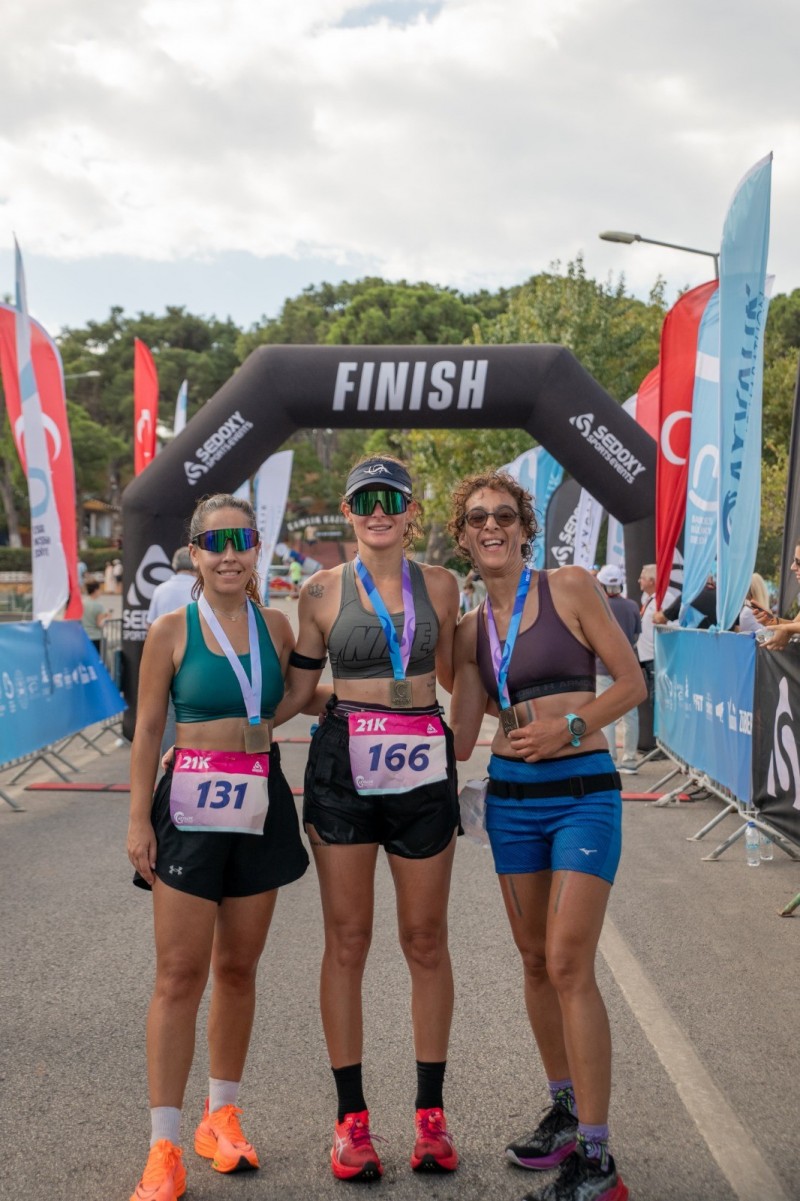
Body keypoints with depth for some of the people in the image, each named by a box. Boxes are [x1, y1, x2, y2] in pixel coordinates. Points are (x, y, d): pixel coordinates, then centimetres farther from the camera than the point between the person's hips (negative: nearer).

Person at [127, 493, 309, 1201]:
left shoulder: (276, 627, 6)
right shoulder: (172, 631, -3)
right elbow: (148, 730, -2)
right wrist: (139, 819, -7)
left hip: (262, 805, 4)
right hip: (192, 804, -3)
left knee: (238, 969, 11)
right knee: (180, 975, -4)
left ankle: (222, 1117, 26)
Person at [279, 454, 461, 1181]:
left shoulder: (439, 586, 7)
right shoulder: (323, 592, 3)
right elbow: (297, 691, 9)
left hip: (423, 773, 1)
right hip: (344, 770, -1)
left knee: (426, 940, 6)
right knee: (347, 941, 3)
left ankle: (431, 1114, 18)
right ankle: (352, 1119, 14)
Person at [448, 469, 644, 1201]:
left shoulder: (571, 589, -4)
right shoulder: (472, 629, 9)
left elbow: (632, 683, -5)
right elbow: (461, 738, 7)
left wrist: (568, 727, -16)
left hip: (582, 792, -5)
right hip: (510, 797, 5)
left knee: (568, 966, -11)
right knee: (536, 961, 11)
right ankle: (564, 1112, 28)